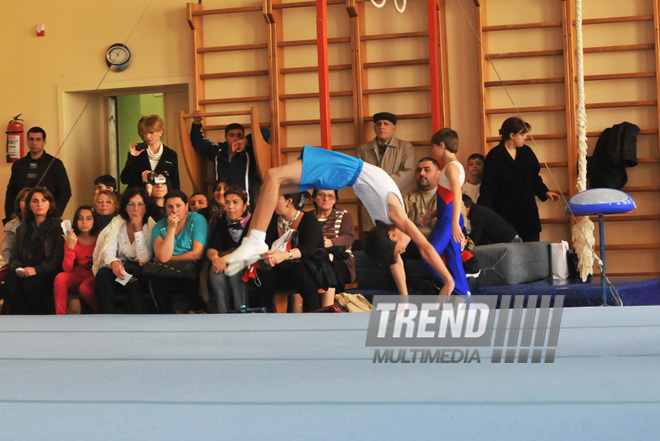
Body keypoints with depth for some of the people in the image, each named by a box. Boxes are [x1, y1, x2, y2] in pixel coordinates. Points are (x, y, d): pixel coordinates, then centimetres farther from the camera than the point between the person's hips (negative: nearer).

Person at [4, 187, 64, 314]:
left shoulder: (58, 227, 4)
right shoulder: (22, 229, 21)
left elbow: (58, 259, -5)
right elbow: (14, 257, 19)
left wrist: (36, 270, -17)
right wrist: (17, 269, -5)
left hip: (49, 275, -4)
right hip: (25, 274, 4)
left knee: (29, 284, -35)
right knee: (10, 285, -29)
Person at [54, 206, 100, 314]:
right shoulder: (71, 239, 6)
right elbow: (67, 269, -5)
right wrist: (70, 247, -16)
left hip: (95, 278, -3)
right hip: (78, 276, 3)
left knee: (85, 287, -35)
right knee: (60, 277, -28)